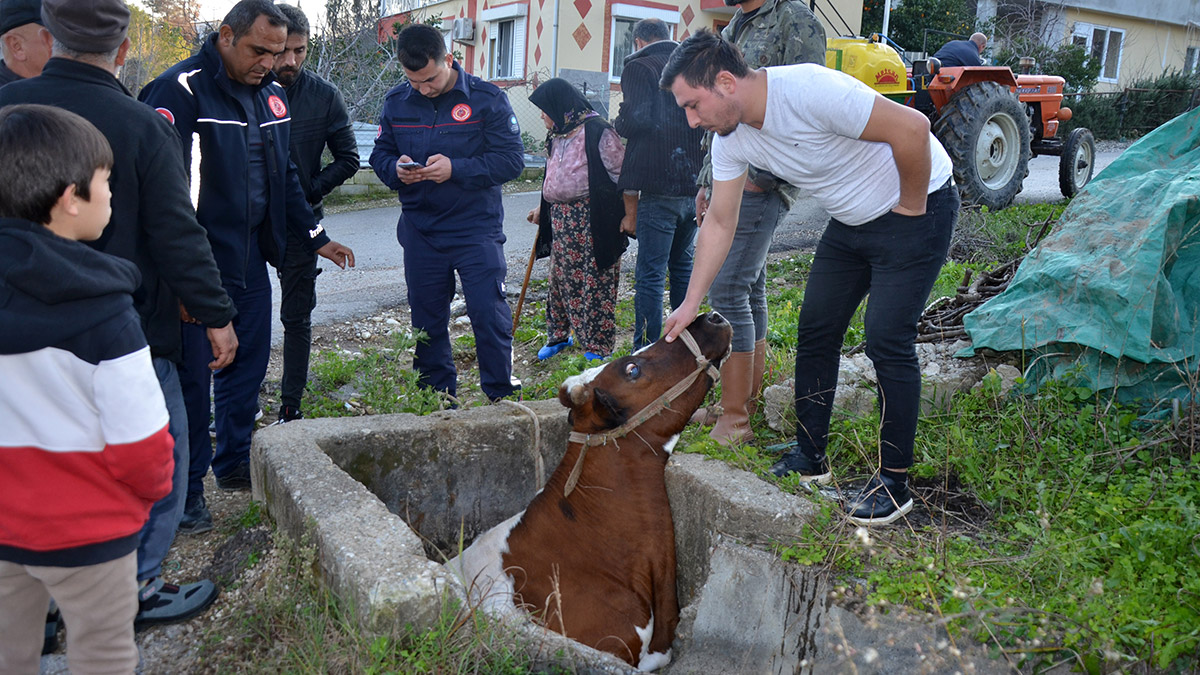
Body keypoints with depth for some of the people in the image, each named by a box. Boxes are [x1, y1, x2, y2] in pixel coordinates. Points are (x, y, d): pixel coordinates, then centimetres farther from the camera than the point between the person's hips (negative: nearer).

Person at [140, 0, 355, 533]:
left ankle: (234, 463, 33)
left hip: (250, 257, 8)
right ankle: (185, 488, 15)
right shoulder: (181, 90, -15)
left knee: (249, 360, 16)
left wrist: (316, 236, 17)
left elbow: (284, 176, 20)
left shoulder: (270, 96, 10)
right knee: (191, 375, 1)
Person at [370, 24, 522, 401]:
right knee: (427, 320, 11)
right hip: (420, 231, 4)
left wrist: (456, 169, -22)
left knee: (489, 314, -4)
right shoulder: (396, 101, 5)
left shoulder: (487, 99, -7)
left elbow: (511, 160, -11)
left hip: (476, 229, -4)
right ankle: (437, 400, 26)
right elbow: (380, 155, 12)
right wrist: (396, 169, -12)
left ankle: (502, 398, 12)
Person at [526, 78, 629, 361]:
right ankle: (558, 335, 27)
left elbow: (622, 174, -12)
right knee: (561, 278, 13)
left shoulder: (597, 131, -12)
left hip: (592, 220, -8)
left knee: (595, 281, -2)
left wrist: (629, 214, -14)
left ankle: (598, 346, 8)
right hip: (560, 219, 8)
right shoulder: (557, 136, 15)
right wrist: (543, 209, 24)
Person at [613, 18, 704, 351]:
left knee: (650, 273, -3)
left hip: (659, 187, -7)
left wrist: (616, 124, 1)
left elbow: (636, 120, -19)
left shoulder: (639, 68, -6)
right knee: (682, 265, 19)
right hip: (695, 183, 7)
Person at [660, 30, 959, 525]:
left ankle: (895, 482, 0)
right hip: (850, 221, 8)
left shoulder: (809, 90, -31)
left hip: (918, 210, -8)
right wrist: (690, 305, -2)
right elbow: (719, 224, 1)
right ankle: (810, 457, 20)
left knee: (887, 341, -12)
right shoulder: (730, 138, -6)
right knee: (815, 332, 6)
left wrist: (911, 207, -17)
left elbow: (912, 128, -29)